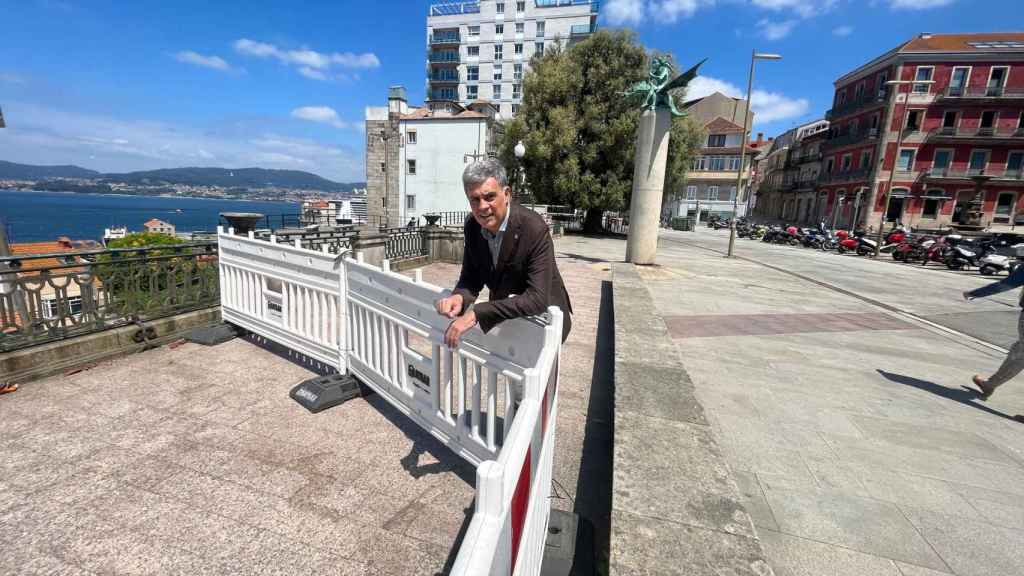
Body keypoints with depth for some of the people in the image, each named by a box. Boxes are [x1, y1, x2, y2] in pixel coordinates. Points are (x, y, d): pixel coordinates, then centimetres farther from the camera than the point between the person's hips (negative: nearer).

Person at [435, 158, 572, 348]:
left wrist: (477, 312, -42)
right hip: (503, 317, 6)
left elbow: (537, 299, -37)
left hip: (543, 316, -5)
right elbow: (471, 278, -3)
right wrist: (459, 297, -27)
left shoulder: (535, 229, -30)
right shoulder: (472, 226, -11)